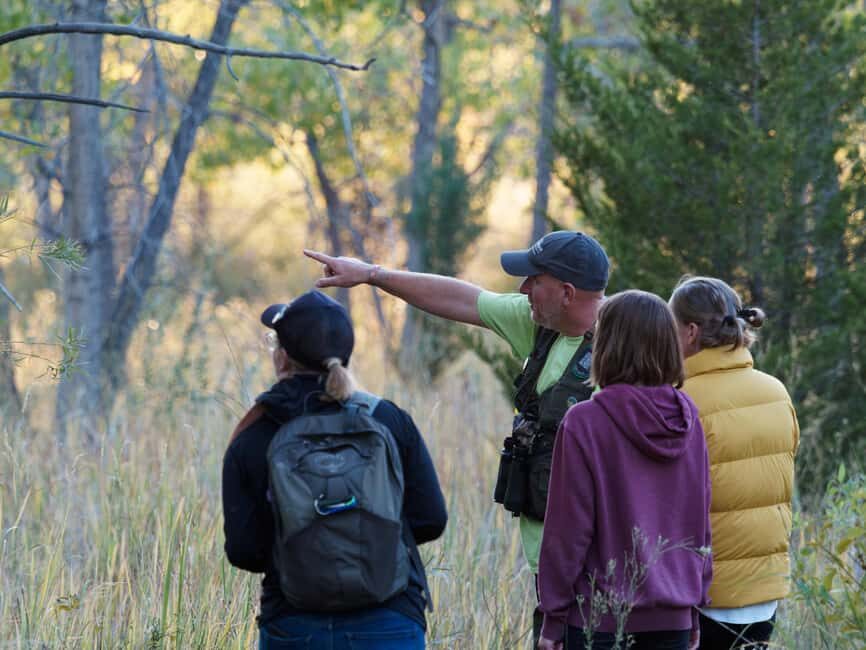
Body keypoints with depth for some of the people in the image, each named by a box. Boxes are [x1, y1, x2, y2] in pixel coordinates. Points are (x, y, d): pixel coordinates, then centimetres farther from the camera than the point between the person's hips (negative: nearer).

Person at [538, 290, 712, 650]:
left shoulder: (585, 422, -11)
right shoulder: (687, 422, 4)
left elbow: (568, 529, -9)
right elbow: (700, 522, 10)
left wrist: (553, 619, -1)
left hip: (601, 619, -5)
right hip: (674, 619, 5)